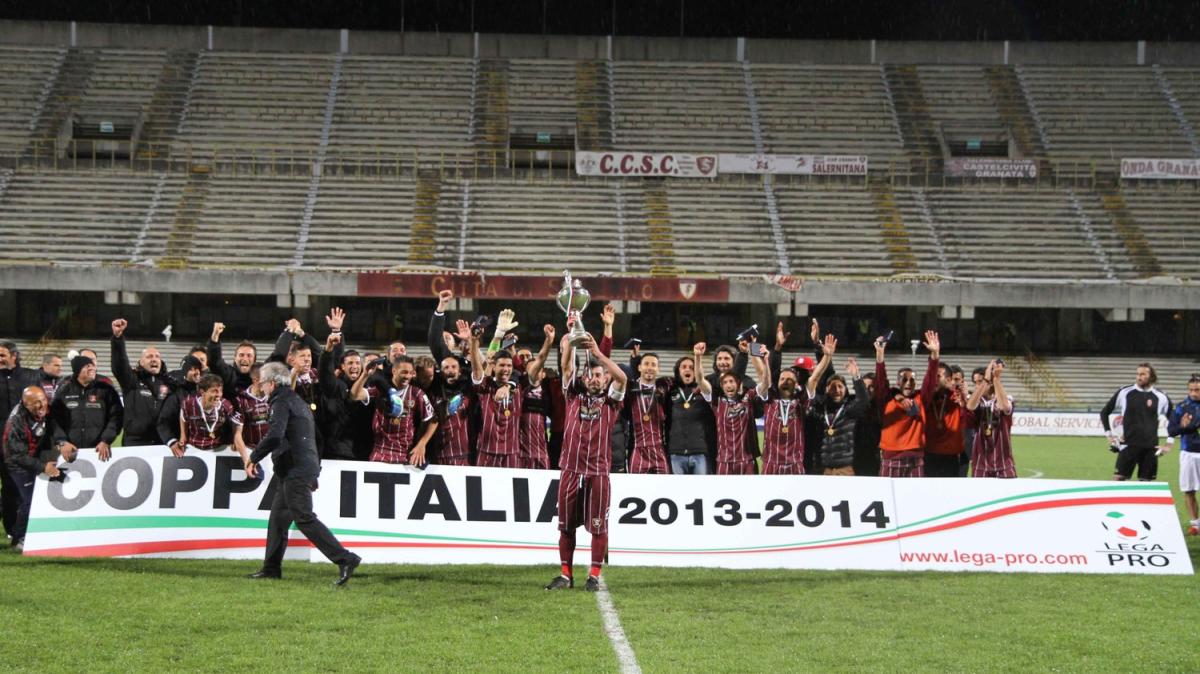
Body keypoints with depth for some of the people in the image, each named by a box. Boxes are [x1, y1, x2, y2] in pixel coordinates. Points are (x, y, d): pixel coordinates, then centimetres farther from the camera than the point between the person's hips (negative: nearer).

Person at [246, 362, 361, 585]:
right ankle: (271, 568, 19)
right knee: (278, 518, 15)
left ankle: (345, 559, -19)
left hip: (294, 472, -10)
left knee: (305, 519, -12)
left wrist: (253, 459, -14)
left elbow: (274, 437, -24)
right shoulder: (299, 403, 21)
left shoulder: (282, 404, -10)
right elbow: (312, 436, 25)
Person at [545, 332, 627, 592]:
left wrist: (597, 352, -20)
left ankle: (595, 576, 6)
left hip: (598, 471, -2)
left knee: (598, 526, -1)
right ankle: (566, 574, 14)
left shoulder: (611, 399, 7)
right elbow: (567, 368, 1)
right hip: (570, 469, 2)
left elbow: (621, 377, -12)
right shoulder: (574, 395, 14)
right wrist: (569, 344, -14)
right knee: (566, 524, 6)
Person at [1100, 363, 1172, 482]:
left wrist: (1169, 442, 9)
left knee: (1146, 482, 3)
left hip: (1150, 448, 1)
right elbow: (1104, 412, 11)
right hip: (1128, 445, -1)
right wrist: (1109, 434, 4)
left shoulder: (1160, 397, 3)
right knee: (1118, 478, -8)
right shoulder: (1124, 393, 1)